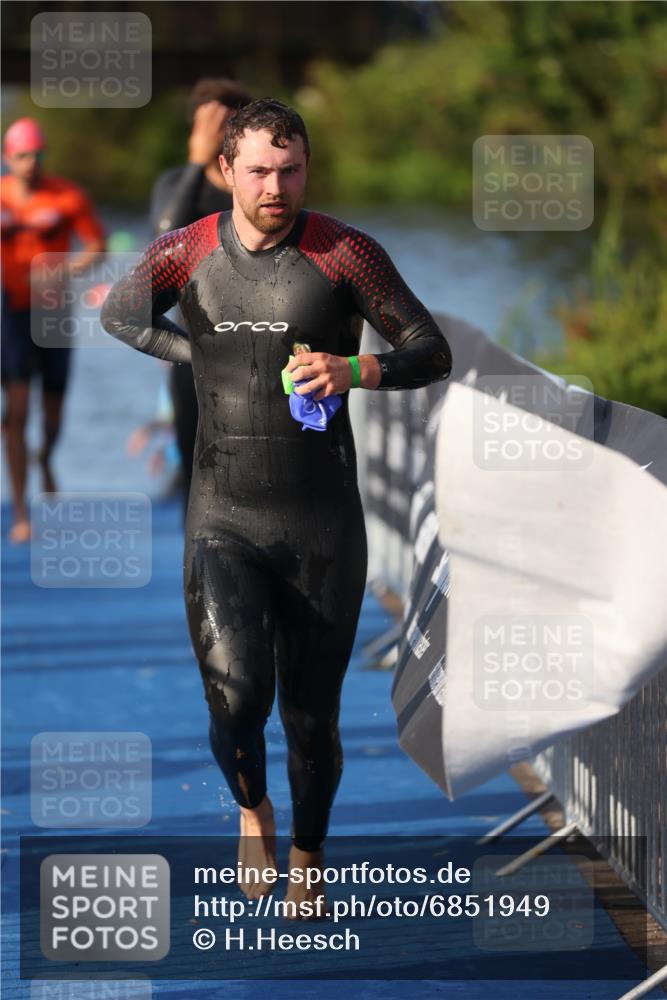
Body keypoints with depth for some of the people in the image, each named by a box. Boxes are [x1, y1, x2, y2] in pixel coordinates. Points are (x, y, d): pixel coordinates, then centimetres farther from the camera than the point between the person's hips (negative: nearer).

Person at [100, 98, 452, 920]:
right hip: (224, 521, 0)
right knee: (236, 698, -18)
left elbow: (431, 352, -2)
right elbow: (114, 318, 19)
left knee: (311, 714, 7)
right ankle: (251, 808, 16)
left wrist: (353, 372, -22)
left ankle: (307, 859, 33)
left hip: (324, 527, 0)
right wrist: (199, 354, 5)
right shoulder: (184, 253, 1)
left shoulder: (344, 254, -6)